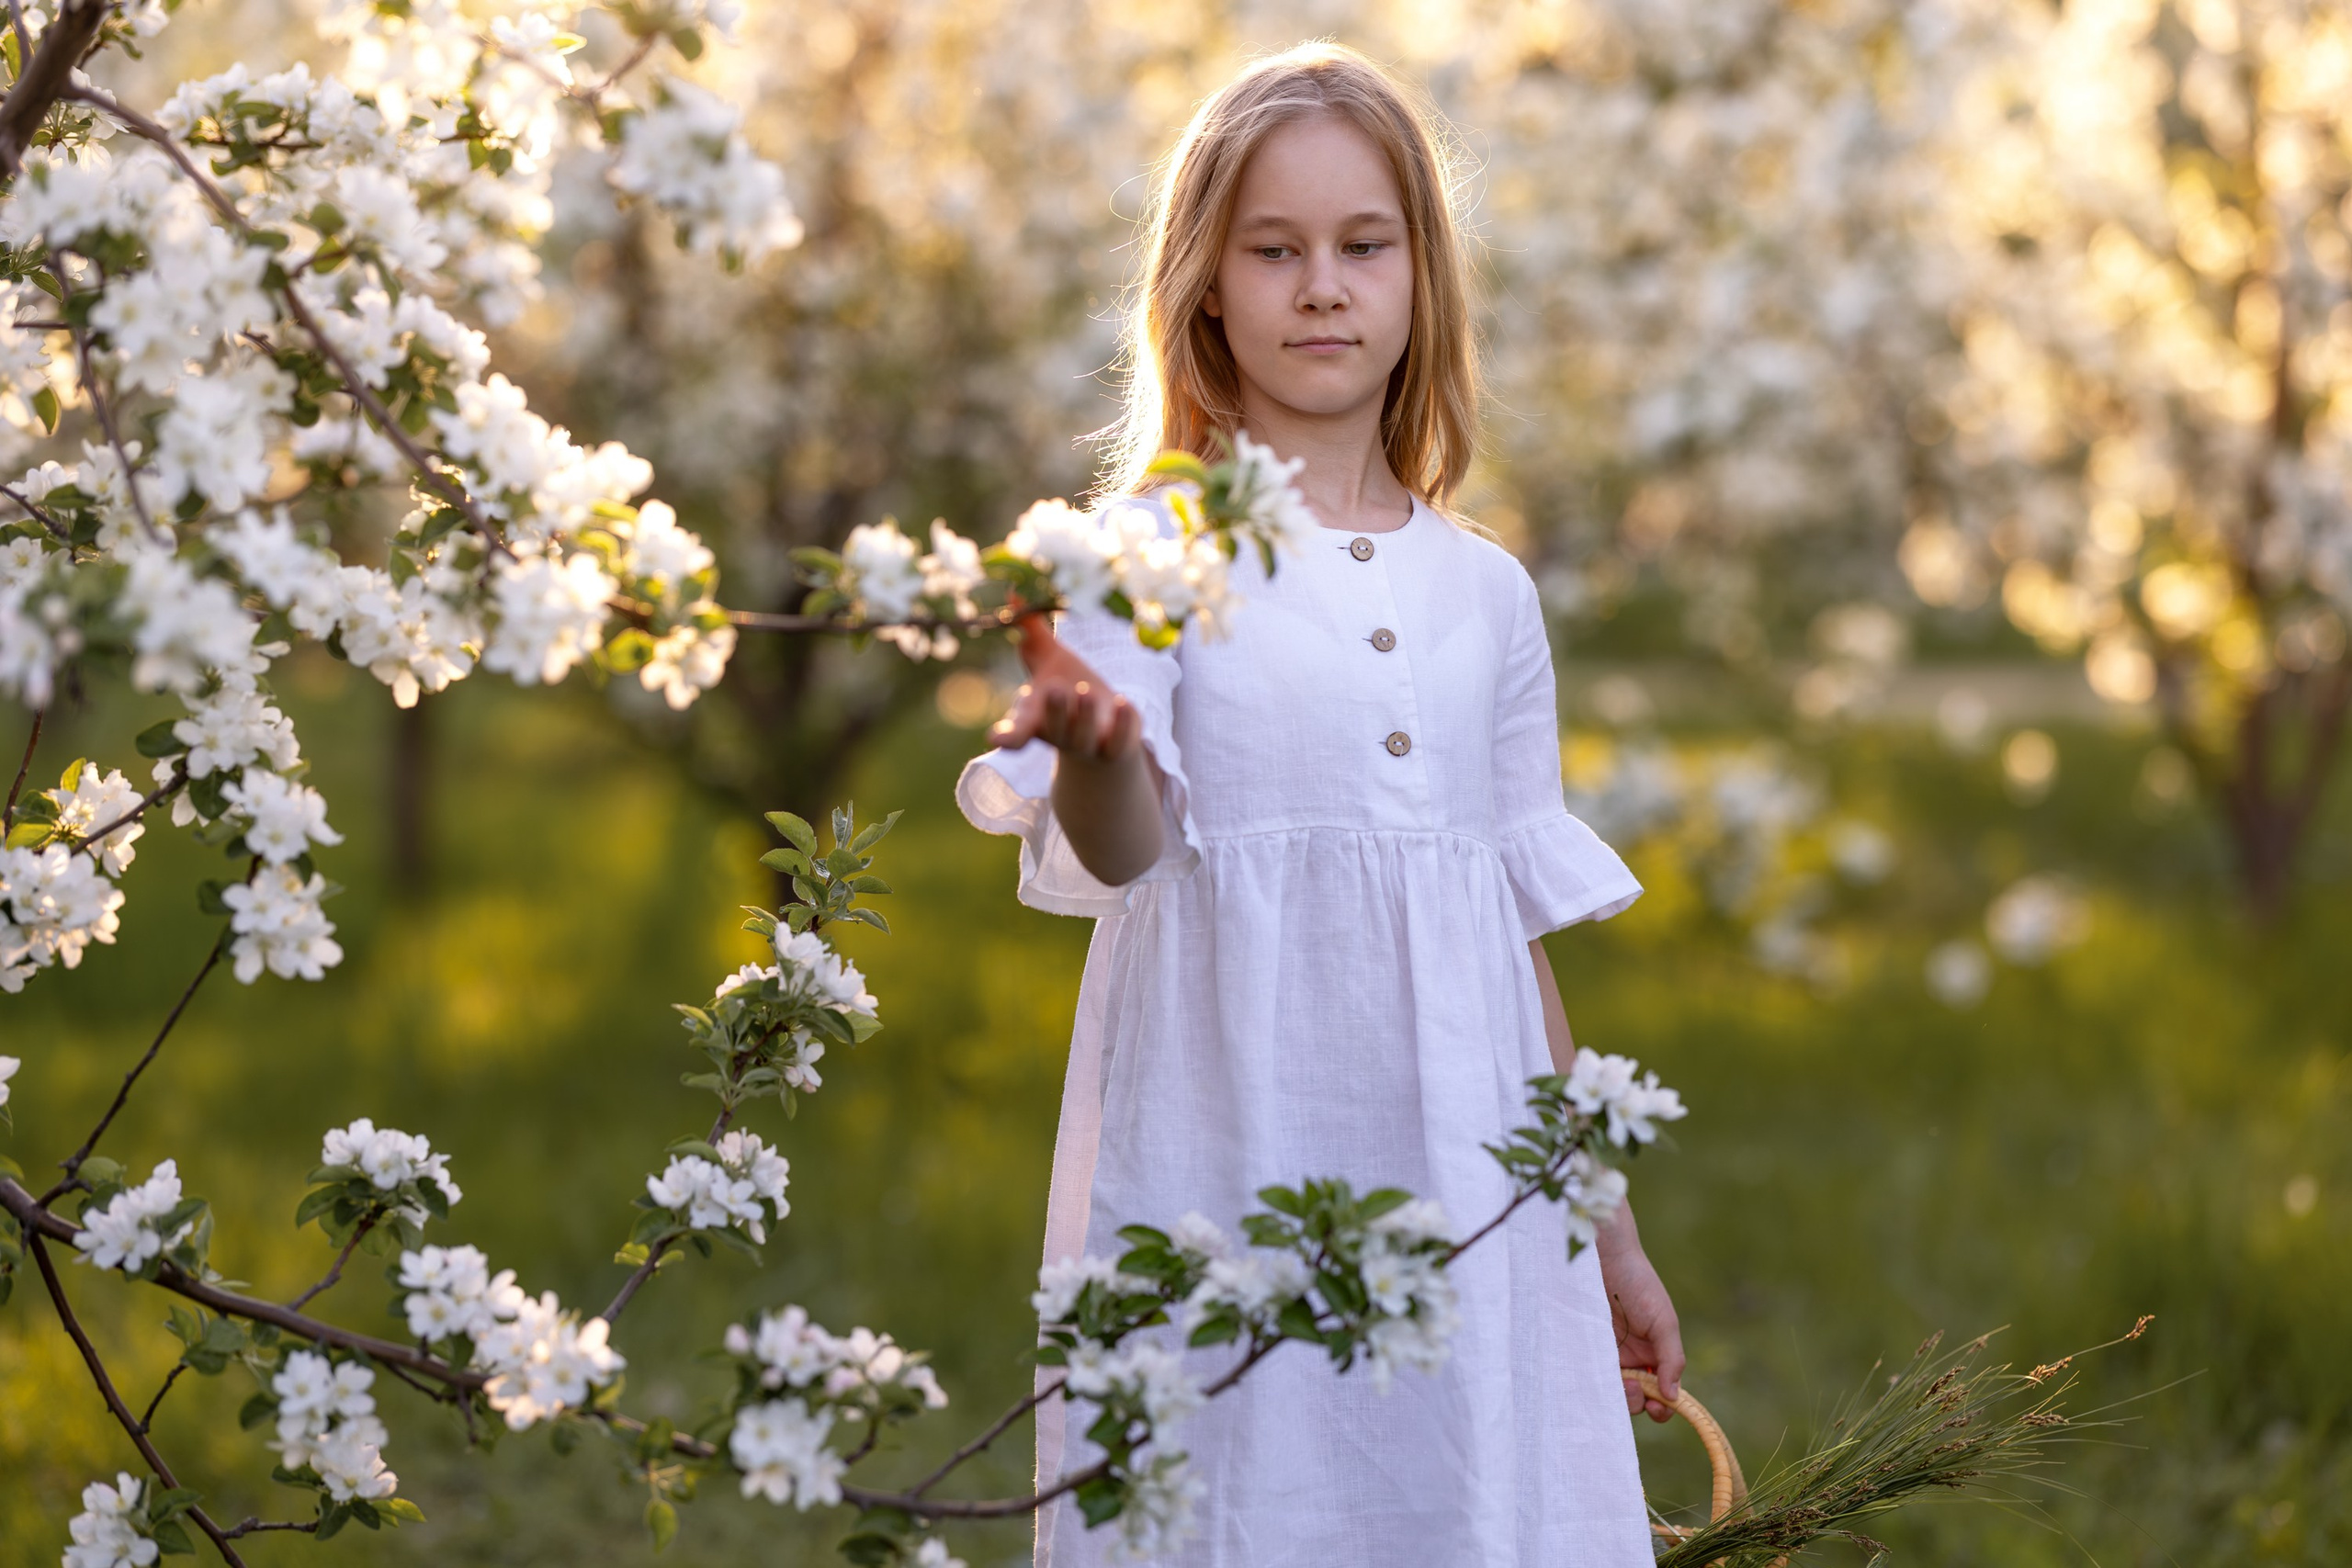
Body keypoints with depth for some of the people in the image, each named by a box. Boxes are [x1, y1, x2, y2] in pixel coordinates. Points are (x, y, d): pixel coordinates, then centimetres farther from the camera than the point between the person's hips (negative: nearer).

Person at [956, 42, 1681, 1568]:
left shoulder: (1485, 593, 12)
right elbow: (1121, 850, -15)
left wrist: (1609, 1237, 20)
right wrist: (1095, 745, -38)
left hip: (1458, 1173, 4)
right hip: (1228, 1142, -4)